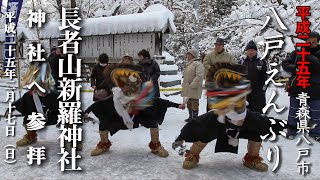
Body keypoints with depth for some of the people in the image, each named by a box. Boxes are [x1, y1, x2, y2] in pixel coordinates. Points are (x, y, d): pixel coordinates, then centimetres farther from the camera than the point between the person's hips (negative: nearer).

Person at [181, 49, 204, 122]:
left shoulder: (198, 64, -13)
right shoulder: (188, 64, 17)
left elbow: (200, 76, -23)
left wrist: (193, 85, -24)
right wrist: (184, 84, 19)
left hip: (194, 88, -9)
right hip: (188, 88, 10)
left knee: (194, 103, -3)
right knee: (189, 103, 17)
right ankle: (190, 116, 30)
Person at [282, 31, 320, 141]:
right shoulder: (297, 52, 1)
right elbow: (285, 64, -3)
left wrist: (310, 58, -26)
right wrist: (295, 68, -19)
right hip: (296, 87, 0)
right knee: (294, 110, 11)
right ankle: (292, 130, 26)